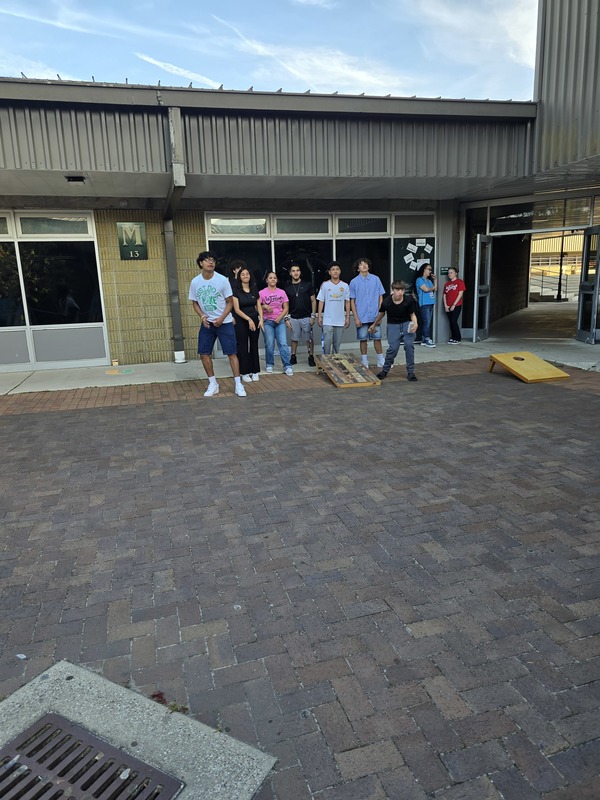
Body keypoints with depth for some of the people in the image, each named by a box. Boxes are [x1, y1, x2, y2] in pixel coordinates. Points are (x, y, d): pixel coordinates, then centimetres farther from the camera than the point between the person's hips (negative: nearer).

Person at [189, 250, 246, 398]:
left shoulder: (222, 280, -11)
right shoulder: (195, 282, -3)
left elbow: (230, 302, -5)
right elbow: (195, 303, 8)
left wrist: (221, 318, -17)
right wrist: (202, 316, -9)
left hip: (225, 322, -3)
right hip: (207, 323, 3)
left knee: (231, 353, -4)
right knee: (204, 353, 1)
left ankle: (238, 384, 4)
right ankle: (213, 384, 15)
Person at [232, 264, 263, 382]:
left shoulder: (254, 290, 9)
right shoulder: (236, 290, -5)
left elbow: (259, 306, 8)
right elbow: (236, 309, -10)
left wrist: (261, 319, -7)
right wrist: (249, 319, -18)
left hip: (254, 320, 4)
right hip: (241, 321, -4)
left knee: (254, 346, 6)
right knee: (243, 347, 0)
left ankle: (254, 371, 13)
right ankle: (245, 373, 5)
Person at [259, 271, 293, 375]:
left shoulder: (282, 292, 7)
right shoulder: (262, 293, 2)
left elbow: (286, 308, 7)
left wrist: (280, 317, -9)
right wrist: (265, 307, -16)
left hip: (279, 321, 1)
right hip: (267, 322, -1)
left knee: (283, 343, -8)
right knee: (269, 344, -3)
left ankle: (287, 366, -7)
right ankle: (269, 365, 15)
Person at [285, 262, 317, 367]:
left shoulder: (307, 285, -1)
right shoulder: (287, 288, 5)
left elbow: (313, 301, 1)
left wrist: (313, 316, -6)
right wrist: (286, 319, 1)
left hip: (306, 317, -2)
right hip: (293, 318, 2)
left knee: (309, 339, 2)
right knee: (294, 339, 10)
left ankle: (311, 357, 11)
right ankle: (293, 357, 21)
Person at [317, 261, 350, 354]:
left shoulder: (345, 286, 4)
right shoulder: (325, 285, 1)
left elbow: (347, 302, 8)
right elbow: (321, 302, 3)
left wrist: (348, 317, 4)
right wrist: (319, 316, -2)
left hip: (340, 320, 2)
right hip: (327, 320, -2)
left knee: (337, 343, 9)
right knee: (327, 342, -5)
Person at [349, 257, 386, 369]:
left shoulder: (376, 279, 2)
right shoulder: (354, 282, -1)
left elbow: (380, 297, 6)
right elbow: (352, 301, 0)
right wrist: (356, 318, -6)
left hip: (375, 316, 1)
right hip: (362, 317, -1)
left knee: (377, 338, 5)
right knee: (363, 339, 7)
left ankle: (381, 361, 17)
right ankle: (365, 362, 17)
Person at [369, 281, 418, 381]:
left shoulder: (409, 300, -15)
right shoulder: (387, 302, -14)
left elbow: (412, 314, 0)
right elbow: (381, 313, 7)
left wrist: (415, 323, -21)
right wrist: (374, 325, 21)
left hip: (407, 324, 1)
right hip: (393, 325, 0)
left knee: (409, 345, -16)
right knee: (393, 347, -14)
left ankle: (410, 372, -1)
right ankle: (385, 370, 9)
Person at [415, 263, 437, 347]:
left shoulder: (429, 280, 22)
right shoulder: (419, 280, -3)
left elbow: (435, 289, 19)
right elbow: (426, 289, -13)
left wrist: (435, 280, 15)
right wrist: (433, 288, 5)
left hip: (431, 304, 8)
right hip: (424, 304, -8)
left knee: (427, 322, 6)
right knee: (427, 322, -12)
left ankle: (423, 340, 10)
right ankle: (427, 340, -11)